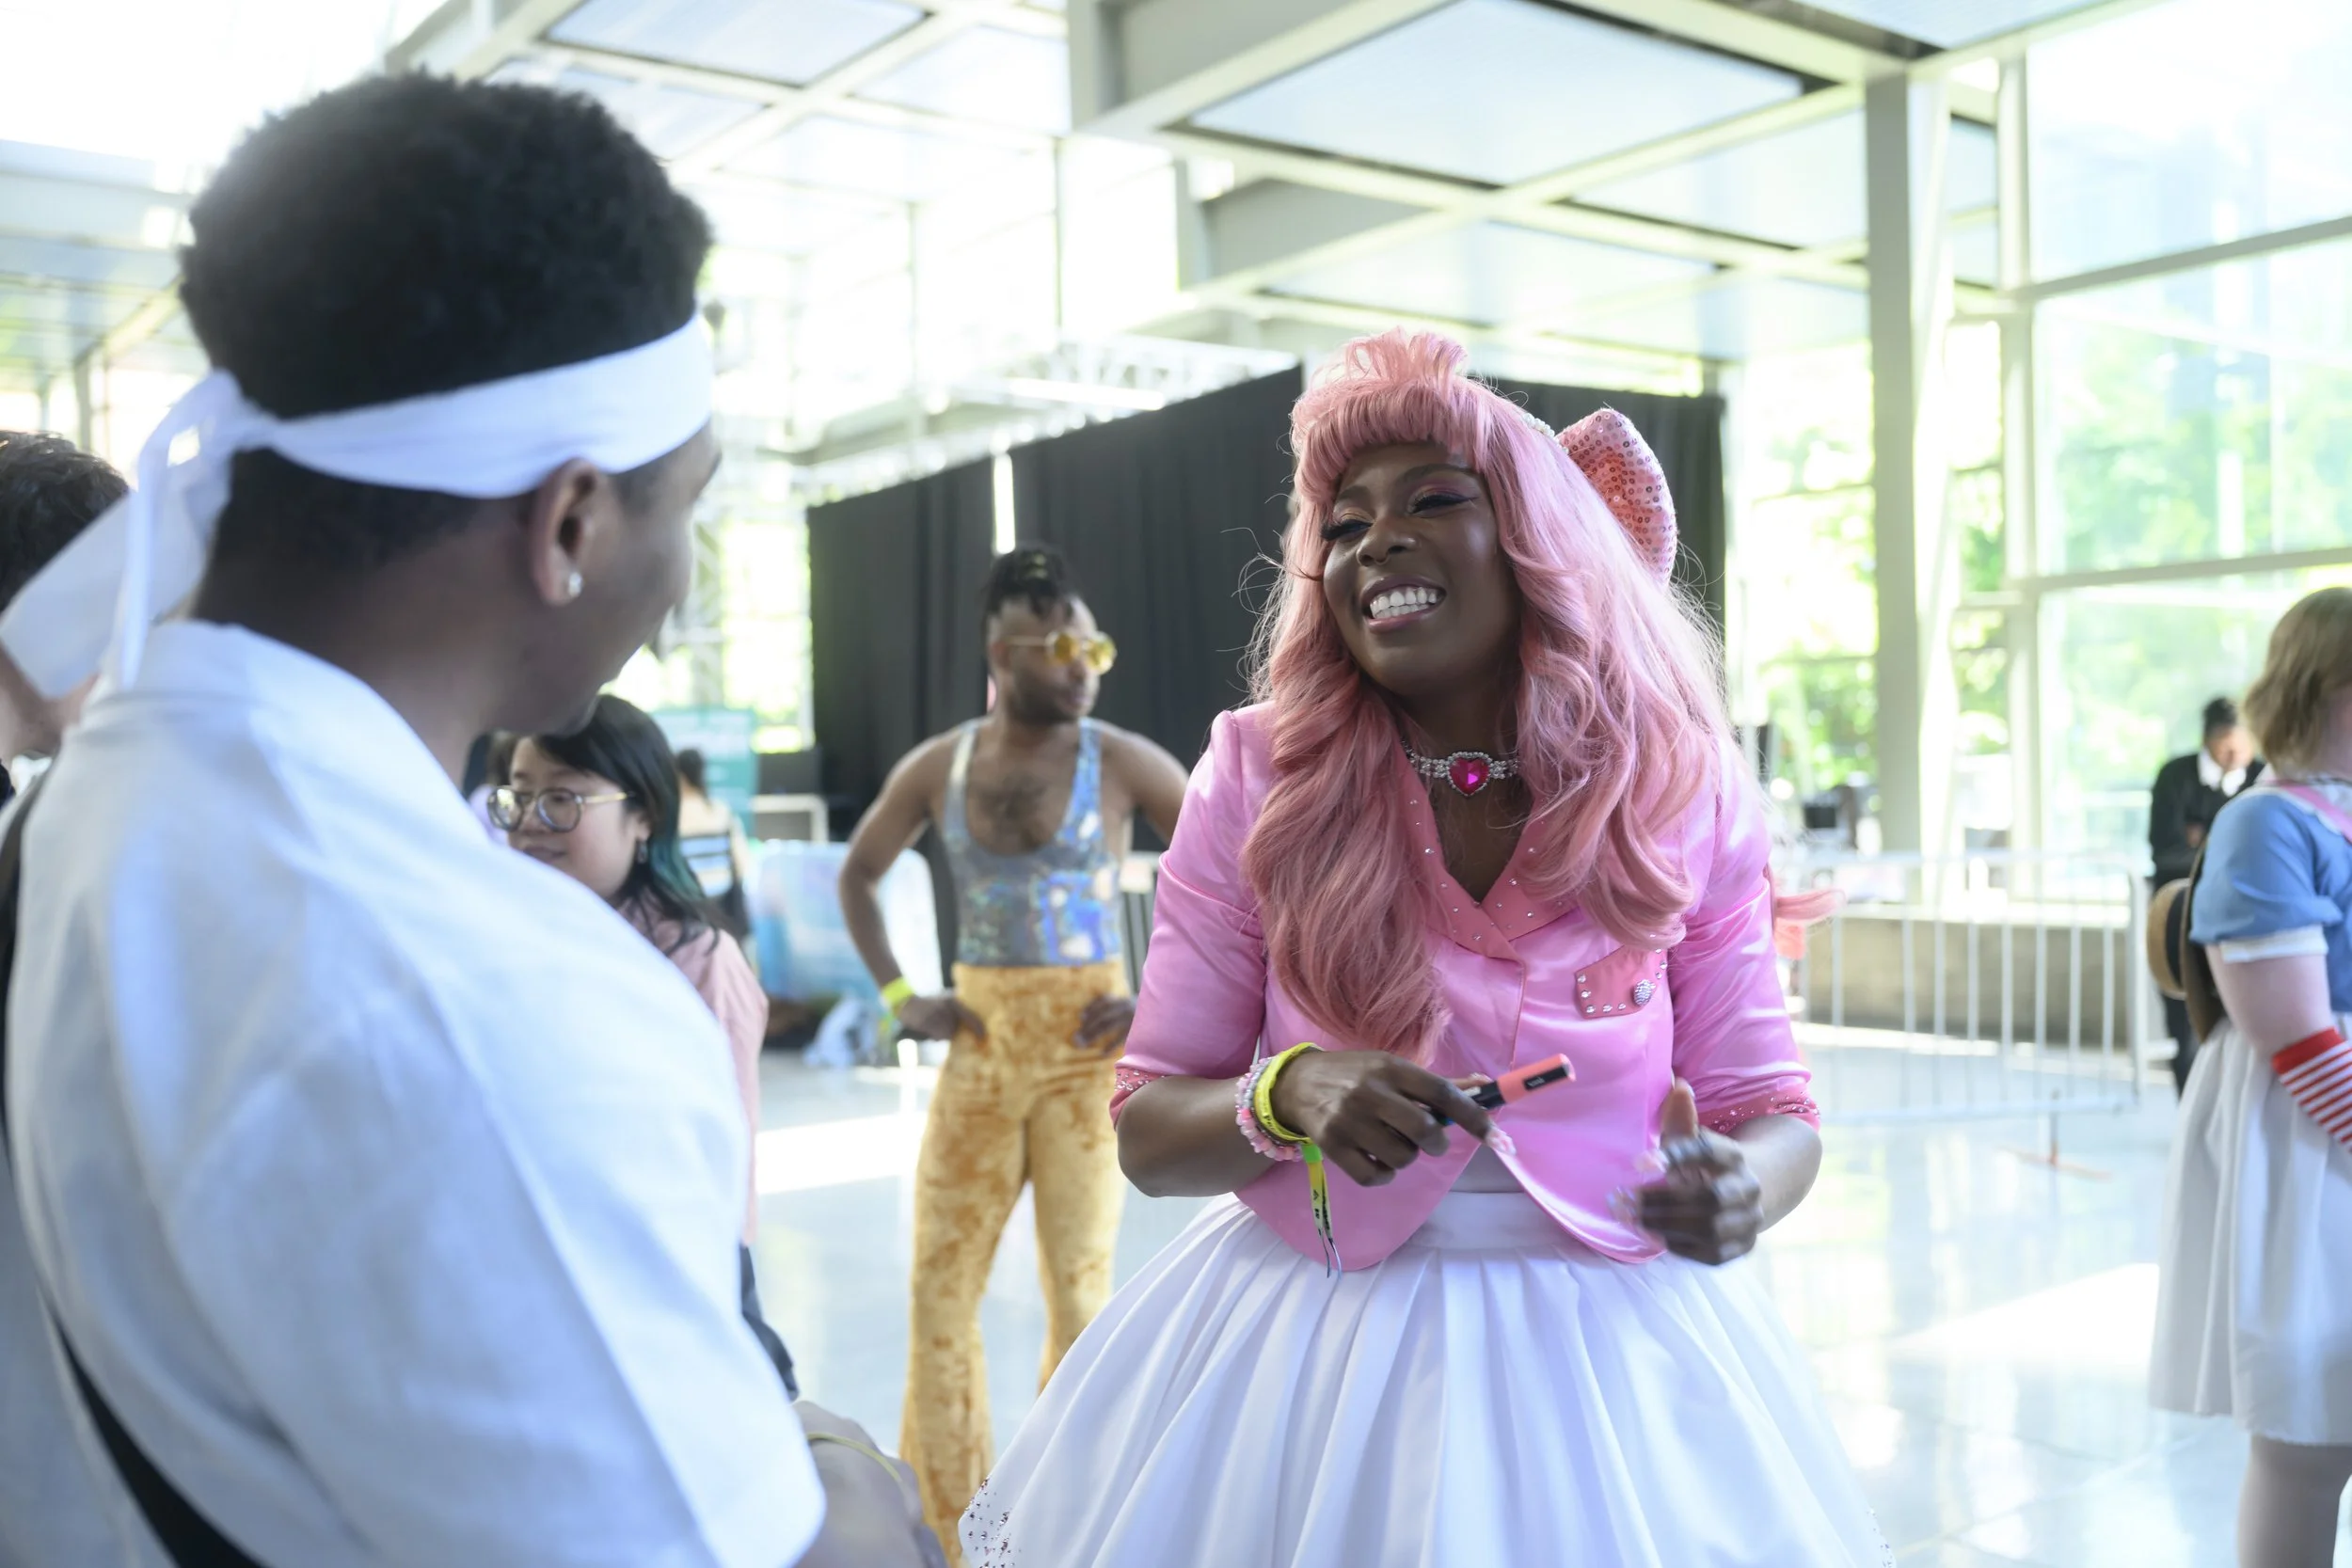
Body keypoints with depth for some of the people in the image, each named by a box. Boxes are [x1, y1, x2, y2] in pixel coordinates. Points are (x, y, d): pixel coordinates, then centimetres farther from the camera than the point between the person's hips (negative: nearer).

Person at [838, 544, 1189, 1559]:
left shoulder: (1122, 761, -6)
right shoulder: (936, 767, 2)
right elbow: (858, 876, 17)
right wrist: (898, 998, 7)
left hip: (1088, 1054, -3)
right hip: (980, 1049, 3)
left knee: (1079, 1291, -1)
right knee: (940, 1287, 7)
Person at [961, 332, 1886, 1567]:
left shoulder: (1683, 799, -6)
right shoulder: (1260, 783, -8)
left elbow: (1768, 1104, 0)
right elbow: (1147, 1128, -5)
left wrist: (1740, 1186, -22)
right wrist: (1284, 1097, -25)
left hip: (1611, 1344, 1)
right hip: (1307, 1329, 0)